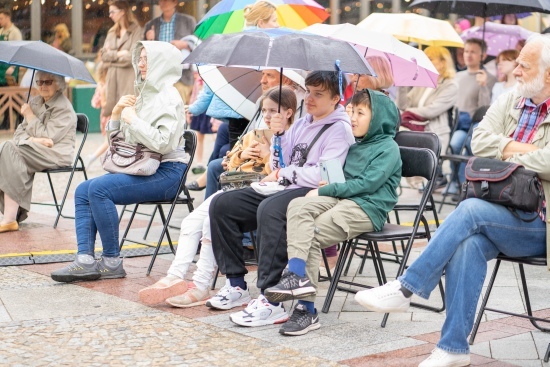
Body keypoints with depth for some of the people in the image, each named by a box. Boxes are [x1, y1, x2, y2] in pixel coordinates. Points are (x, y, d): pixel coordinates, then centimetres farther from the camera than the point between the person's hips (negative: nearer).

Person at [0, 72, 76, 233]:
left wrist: (30, 116, -4)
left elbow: (47, 136, -14)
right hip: (35, 150, 7)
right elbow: (19, 132, 12)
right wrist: (33, 139, -11)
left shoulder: (64, 108, -6)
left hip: (56, 154, -7)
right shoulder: (34, 102, 17)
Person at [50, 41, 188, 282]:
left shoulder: (168, 98, -10)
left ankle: (112, 263, -17)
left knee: (99, 189, -25)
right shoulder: (143, 94, 19)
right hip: (141, 168, 10)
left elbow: (162, 143, -24)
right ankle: (85, 260, -11)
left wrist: (132, 118, -15)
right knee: (83, 191, -2)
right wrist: (117, 113, 3)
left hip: (166, 172, -10)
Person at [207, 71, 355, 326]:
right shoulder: (301, 124, 21)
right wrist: (279, 136, 4)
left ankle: (272, 302, -40)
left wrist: (282, 175, -6)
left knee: (269, 209, -39)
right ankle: (237, 286, -1)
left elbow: (324, 175, -18)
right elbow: (279, 166, 19)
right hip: (285, 191, 9)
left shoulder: (339, 129, -4)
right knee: (221, 205, -4)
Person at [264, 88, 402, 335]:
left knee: (312, 236, -23)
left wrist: (324, 191, -13)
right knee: (298, 206, -23)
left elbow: (368, 183, -13)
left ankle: (306, 309, -23)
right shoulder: (355, 147, 26)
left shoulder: (388, 149, -1)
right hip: (341, 200, 7)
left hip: (367, 208, -7)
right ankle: (297, 275, -37)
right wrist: (325, 186, 2)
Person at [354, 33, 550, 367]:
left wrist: (506, 155, -7)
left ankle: (404, 289, -25)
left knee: (471, 209, -30)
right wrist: (523, 149, -10)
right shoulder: (511, 101, 13)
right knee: (469, 245, -28)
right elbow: (480, 141, 2)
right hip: (502, 218, 5)